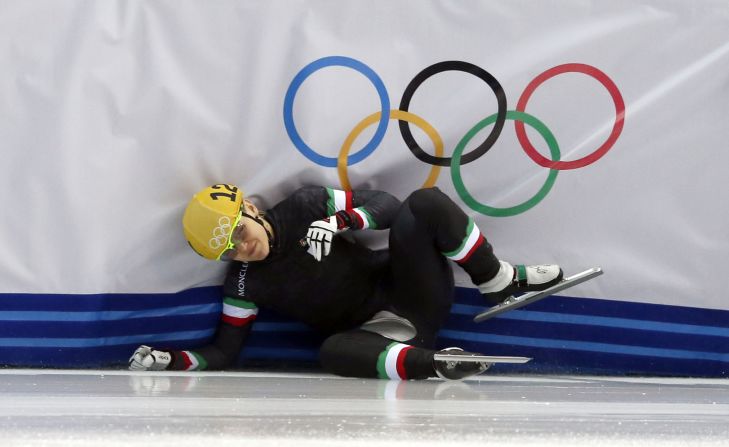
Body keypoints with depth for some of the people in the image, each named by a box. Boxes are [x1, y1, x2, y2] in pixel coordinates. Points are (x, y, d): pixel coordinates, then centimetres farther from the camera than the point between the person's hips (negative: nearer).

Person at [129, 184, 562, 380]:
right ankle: (433, 363, -40)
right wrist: (171, 360, -12)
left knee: (426, 202, -22)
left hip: (413, 293, 1)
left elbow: (385, 205, -3)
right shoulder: (244, 285, -1)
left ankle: (499, 283, -12)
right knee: (332, 351, -38)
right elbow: (225, 350, 2)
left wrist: (343, 221, -22)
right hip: (381, 331, -1)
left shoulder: (307, 207, -3)